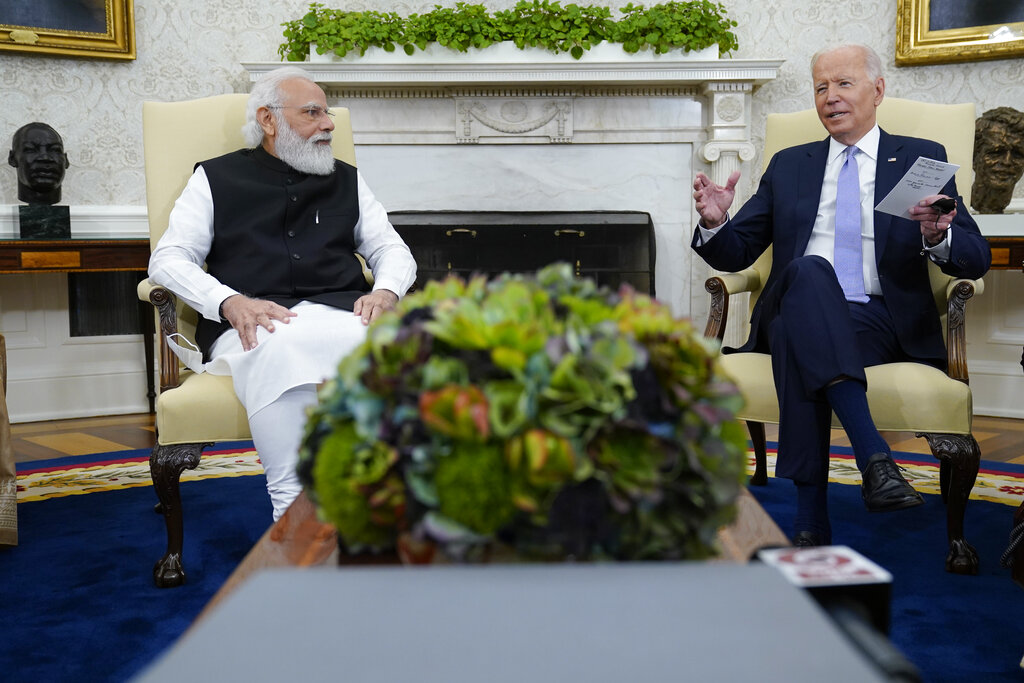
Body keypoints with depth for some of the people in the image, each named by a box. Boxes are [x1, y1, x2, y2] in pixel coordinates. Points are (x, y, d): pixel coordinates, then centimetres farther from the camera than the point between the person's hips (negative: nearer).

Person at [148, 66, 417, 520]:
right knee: (279, 352, -41)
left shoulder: (346, 180, 28)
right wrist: (231, 302, -12)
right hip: (250, 324, -2)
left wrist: (386, 291, -1)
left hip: (339, 313, 2)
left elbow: (392, 249, 26)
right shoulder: (217, 178, 19)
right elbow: (168, 259, 9)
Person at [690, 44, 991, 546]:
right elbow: (735, 254, 17)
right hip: (796, 314, 2)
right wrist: (715, 223, -7)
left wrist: (937, 237, -18)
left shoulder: (921, 159, 14)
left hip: (883, 323, -1)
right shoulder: (789, 166, 21)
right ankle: (873, 455, -43)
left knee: (795, 337, -35)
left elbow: (976, 259, 5)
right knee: (807, 270, -35)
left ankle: (810, 517, -36)